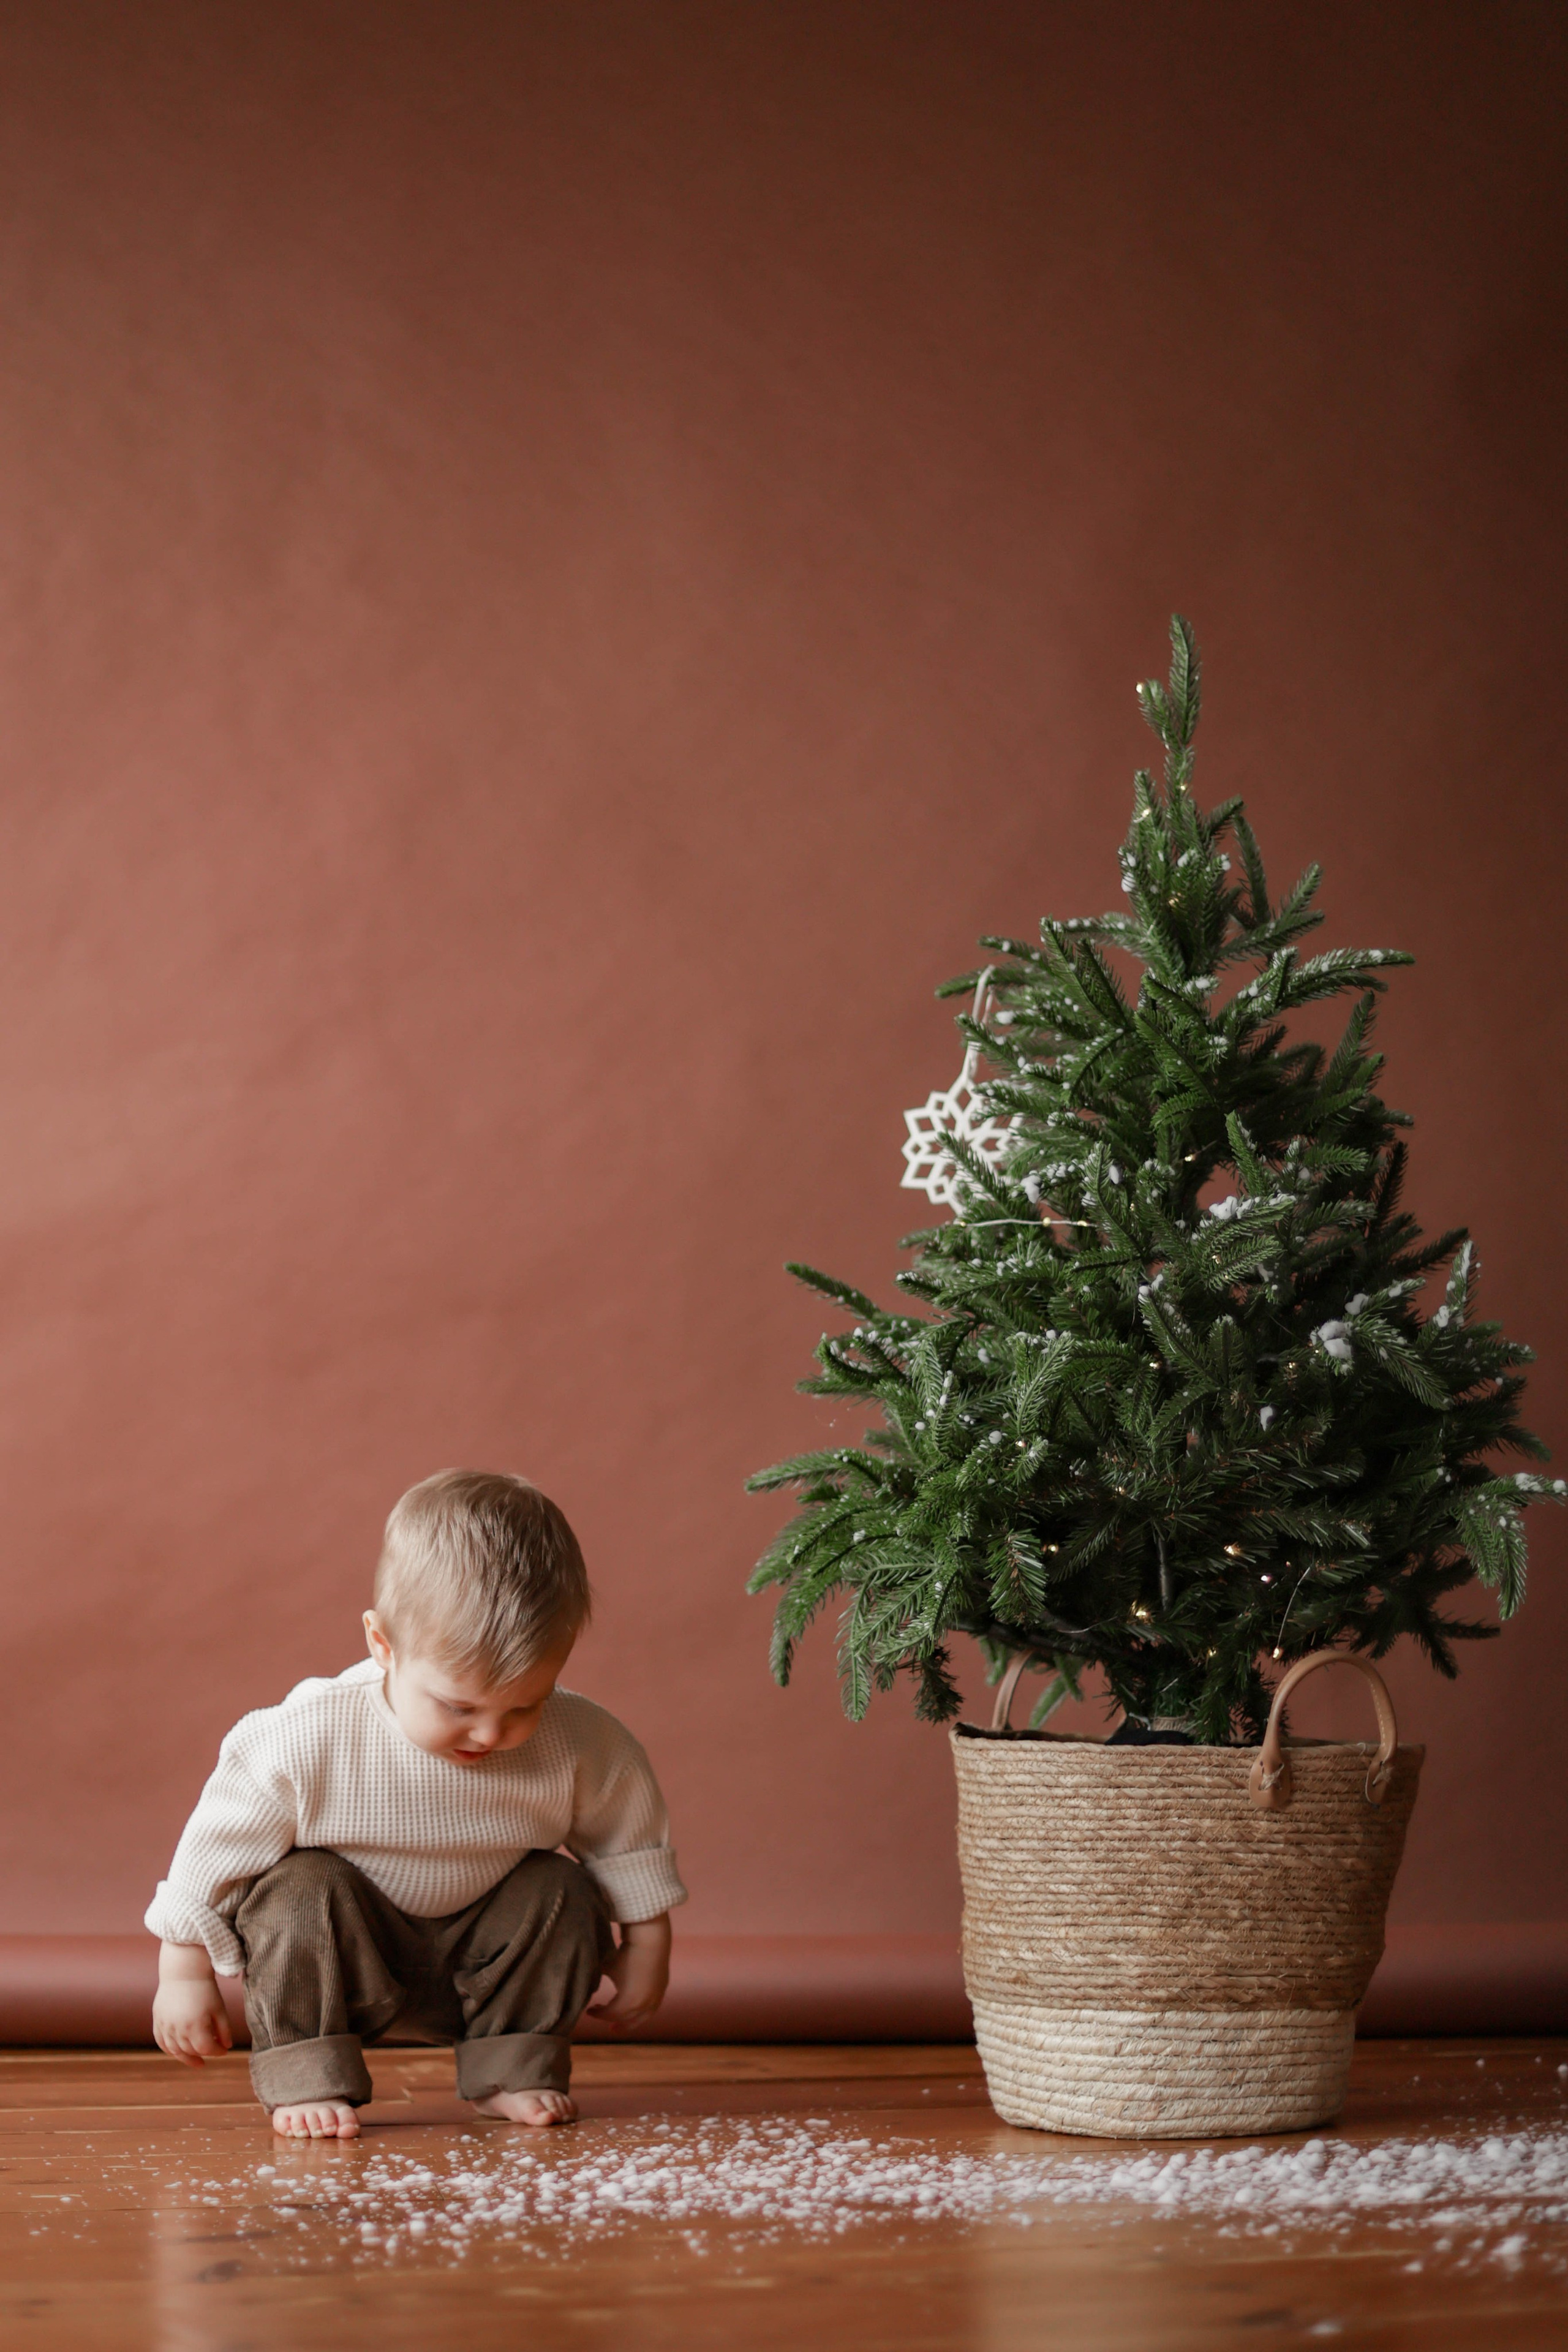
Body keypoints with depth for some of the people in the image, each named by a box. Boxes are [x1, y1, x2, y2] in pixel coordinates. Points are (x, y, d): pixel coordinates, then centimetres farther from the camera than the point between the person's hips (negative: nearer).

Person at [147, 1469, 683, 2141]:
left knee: (562, 1893, -20)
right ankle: (306, 2078, -17)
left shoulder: (579, 1746, -22)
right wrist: (184, 1975, -9)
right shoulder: (306, 1741, -30)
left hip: (480, 1952, 3)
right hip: (348, 1958, -2)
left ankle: (512, 2068, -4)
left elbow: (629, 1833, -1)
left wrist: (646, 1947, 7)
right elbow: (215, 1849, -16)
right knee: (299, 1891, -29)